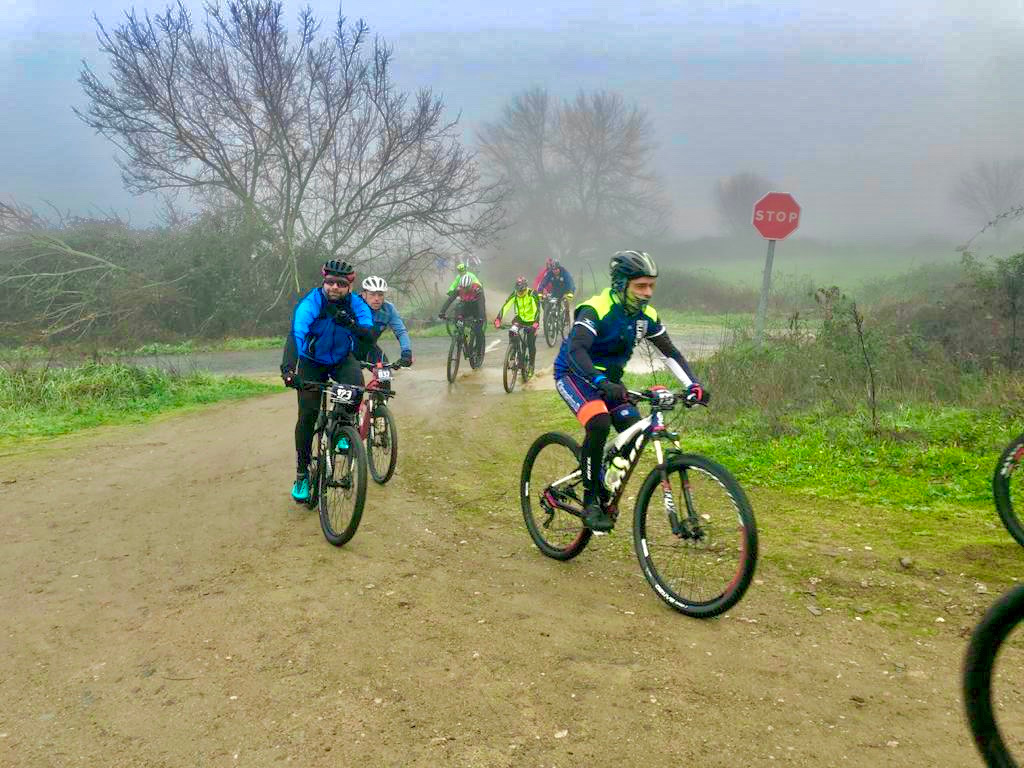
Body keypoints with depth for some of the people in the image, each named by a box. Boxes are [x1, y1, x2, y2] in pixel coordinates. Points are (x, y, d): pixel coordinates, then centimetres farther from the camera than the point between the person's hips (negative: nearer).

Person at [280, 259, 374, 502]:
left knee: (356, 389, -30)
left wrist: (352, 325, -52)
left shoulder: (356, 305, -19)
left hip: (342, 359, 1)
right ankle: (302, 473, 6)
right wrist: (288, 367, -59)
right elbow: (296, 333, -43)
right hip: (312, 362, -1)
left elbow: (370, 336, -31)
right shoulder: (310, 303, -28)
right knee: (307, 415, -9)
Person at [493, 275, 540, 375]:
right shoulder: (514, 295, -16)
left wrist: (535, 323, -48)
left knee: (531, 344, -5)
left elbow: (537, 309, -33)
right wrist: (498, 320, -39)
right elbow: (505, 306, -25)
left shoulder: (532, 294, -24)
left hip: (531, 321, -2)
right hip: (520, 318, 3)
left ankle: (531, 366, 15)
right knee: (512, 331, -27)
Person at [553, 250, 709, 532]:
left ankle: (605, 492, 11)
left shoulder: (646, 315, -5)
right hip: (574, 375, -7)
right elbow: (576, 350, -40)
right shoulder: (596, 310, -26)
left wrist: (693, 385, -17)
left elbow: (670, 352, -1)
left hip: (609, 379, 7)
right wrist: (603, 384, -56)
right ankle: (590, 501, -18)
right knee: (599, 423, -32)